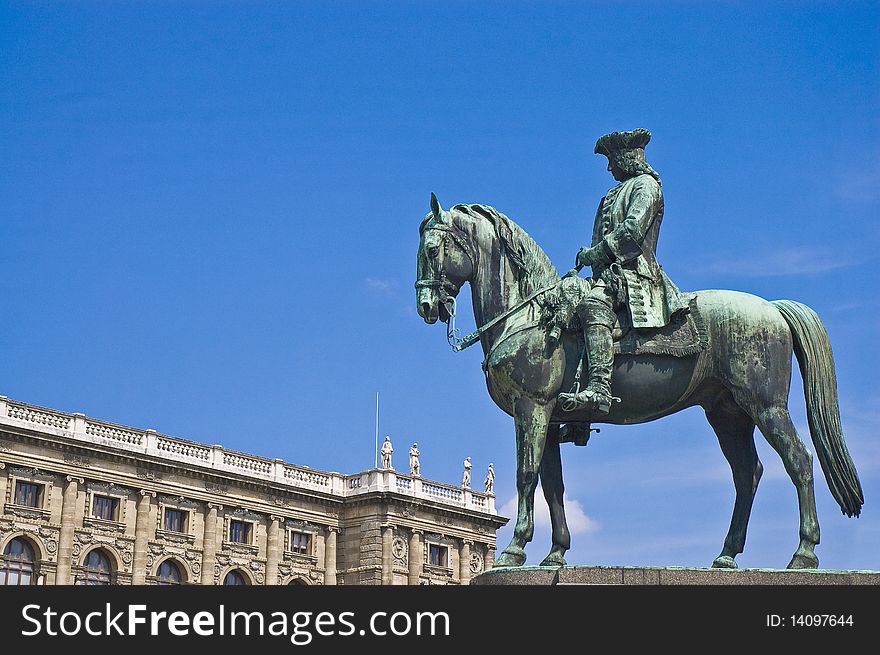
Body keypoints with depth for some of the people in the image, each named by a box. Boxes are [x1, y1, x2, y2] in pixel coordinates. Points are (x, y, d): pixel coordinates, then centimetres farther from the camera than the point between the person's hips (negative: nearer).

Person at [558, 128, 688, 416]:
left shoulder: (646, 184, 3)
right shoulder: (617, 192, 32)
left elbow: (633, 230, -13)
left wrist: (594, 253, -10)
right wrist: (580, 267, 13)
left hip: (631, 271, -11)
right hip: (609, 272, 11)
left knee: (593, 306, -37)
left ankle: (598, 390, -52)